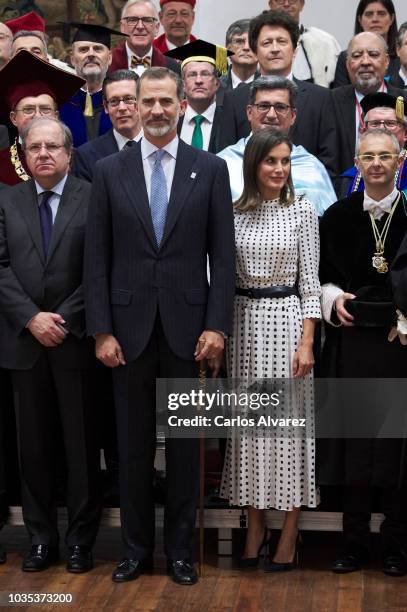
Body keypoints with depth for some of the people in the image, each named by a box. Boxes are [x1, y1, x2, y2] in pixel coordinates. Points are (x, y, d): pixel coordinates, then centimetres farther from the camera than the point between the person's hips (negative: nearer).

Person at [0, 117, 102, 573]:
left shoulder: (92, 198, -2)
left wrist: (64, 321, -12)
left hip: (76, 339, -3)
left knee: (82, 444, 5)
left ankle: (81, 539, 17)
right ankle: (41, 538, 20)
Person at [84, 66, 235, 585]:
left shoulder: (210, 169, 2)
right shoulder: (109, 171, 4)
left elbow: (222, 254, 0)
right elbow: (96, 256, 1)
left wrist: (216, 325, -7)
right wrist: (101, 329, -5)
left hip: (186, 325, -1)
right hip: (129, 325, 1)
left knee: (184, 444, 8)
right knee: (133, 444, 9)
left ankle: (180, 549, 21)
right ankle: (135, 548, 22)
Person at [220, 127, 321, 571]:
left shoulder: (302, 211, -1)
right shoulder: (234, 213, 6)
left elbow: (310, 281, -3)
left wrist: (307, 341, -10)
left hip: (286, 320, -3)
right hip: (244, 321, 3)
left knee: (288, 420, 2)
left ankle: (289, 532, 12)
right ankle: (255, 525, 19)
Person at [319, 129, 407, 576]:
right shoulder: (338, 216, 8)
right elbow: (322, 275, 14)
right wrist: (333, 298, -4)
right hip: (352, 339, 2)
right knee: (353, 438, 4)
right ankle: (355, 542, 14)